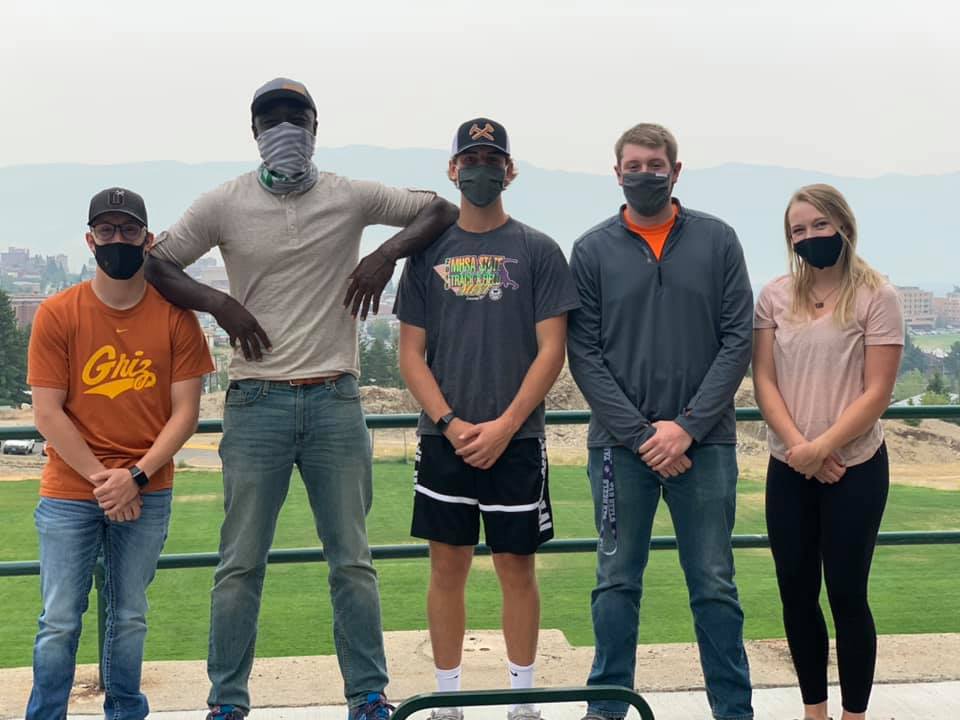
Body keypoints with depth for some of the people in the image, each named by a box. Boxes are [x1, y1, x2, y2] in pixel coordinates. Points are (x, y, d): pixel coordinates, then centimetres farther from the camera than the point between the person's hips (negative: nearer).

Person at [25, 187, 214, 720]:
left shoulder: (175, 315, -1)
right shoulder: (57, 314, -4)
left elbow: (185, 411, -3)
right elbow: (47, 414, -5)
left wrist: (135, 476, -13)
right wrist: (101, 478, -11)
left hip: (148, 492, 1)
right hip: (70, 492, -1)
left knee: (130, 617, 10)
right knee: (60, 623, 0)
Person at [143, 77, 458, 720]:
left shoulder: (352, 198, 4)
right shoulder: (225, 205, 3)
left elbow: (441, 211, 10)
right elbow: (155, 263, 8)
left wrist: (387, 253, -7)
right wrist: (220, 304, -6)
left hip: (335, 401, 1)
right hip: (257, 402, 0)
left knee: (352, 560, 6)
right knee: (241, 563, 3)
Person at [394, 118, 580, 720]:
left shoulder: (537, 250, 2)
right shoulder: (428, 252, 7)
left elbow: (551, 350, -3)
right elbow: (411, 353, 5)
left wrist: (504, 426, -12)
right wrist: (452, 424, -8)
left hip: (516, 439, -1)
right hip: (444, 438, 2)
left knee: (517, 568, 5)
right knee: (448, 567, 7)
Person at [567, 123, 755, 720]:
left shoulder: (717, 241, 4)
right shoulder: (592, 251, 3)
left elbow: (738, 340, 0)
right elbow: (584, 355, -1)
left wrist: (687, 426, -9)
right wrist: (641, 434, -9)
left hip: (705, 441, 0)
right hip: (620, 442, 0)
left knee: (715, 584, 6)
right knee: (618, 581, 8)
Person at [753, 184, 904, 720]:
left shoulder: (876, 296, -6)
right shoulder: (775, 297, 5)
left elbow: (877, 392, -10)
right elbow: (764, 381, 1)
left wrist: (822, 447, -18)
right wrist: (798, 446, -12)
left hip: (855, 469, -4)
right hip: (789, 470, 4)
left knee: (846, 594, 1)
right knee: (797, 594, 8)